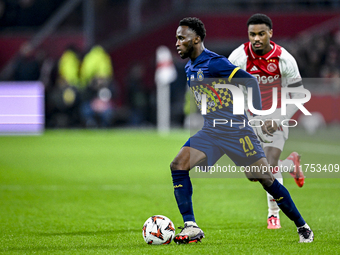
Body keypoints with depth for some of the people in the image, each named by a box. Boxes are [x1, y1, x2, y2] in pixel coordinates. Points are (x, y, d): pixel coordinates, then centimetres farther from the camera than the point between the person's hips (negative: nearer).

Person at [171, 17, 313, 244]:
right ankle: (191, 227, -12)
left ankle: (302, 227, 11)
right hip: (211, 132, 7)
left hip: (236, 131, -7)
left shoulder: (213, 63, -15)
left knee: (266, 178, -4)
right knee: (178, 166, -13)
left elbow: (249, 81, -20)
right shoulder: (190, 68, 11)